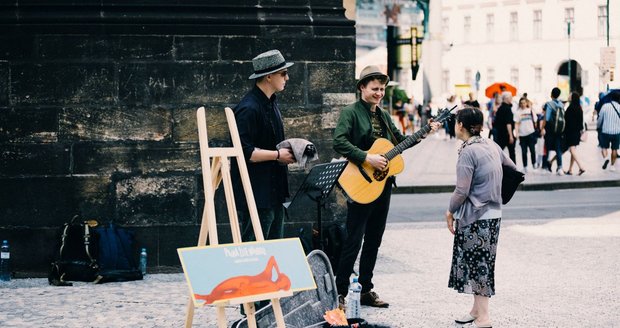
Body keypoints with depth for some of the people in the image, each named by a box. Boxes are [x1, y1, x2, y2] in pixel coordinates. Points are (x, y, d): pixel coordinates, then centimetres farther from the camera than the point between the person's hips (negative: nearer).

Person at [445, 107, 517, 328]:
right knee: (482, 263, 17)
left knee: (477, 264, -2)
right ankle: (477, 309, 26)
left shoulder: (468, 152, -17)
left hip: (475, 217, -8)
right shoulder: (491, 146, 6)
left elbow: (462, 191, -20)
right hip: (493, 213, 8)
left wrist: (450, 211, -5)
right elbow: (513, 169, 17)